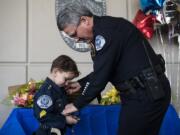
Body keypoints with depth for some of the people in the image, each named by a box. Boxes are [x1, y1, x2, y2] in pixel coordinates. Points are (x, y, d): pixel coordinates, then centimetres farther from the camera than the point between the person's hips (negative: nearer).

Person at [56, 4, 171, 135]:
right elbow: (102, 70, 22)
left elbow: (101, 74, -21)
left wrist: (77, 104, -10)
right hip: (142, 92, 10)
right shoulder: (101, 31, 12)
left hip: (148, 93, -10)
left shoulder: (106, 29, -19)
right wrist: (81, 84, 17)